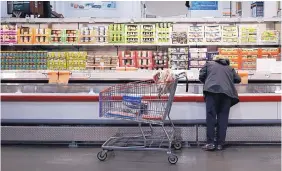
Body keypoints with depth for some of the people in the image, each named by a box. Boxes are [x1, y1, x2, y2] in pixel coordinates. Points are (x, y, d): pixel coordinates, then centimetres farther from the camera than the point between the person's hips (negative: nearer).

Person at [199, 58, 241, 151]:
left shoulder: (209, 64, 25)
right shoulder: (230, 68, 31)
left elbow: (201, 77, 17)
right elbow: (238, 79, 27)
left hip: (212, 90, -2)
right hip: (227, 92, 2)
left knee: (211, 116, -4)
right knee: (223, 118, 2)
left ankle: (210, 143, -9)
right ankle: (220, 144, 0)